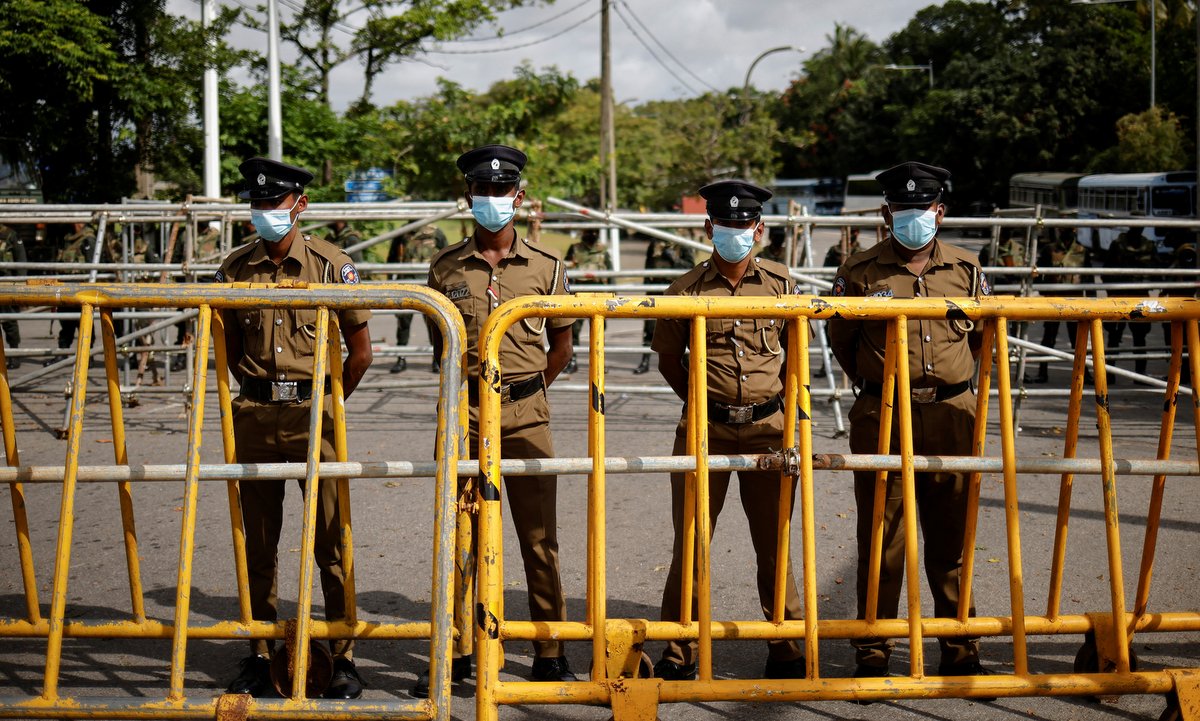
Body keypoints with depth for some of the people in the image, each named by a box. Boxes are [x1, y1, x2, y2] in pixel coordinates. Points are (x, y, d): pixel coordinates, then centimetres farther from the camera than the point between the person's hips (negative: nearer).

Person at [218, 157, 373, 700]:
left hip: (314, 413, -3)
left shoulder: (330, 264, -3)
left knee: (331, 540, -1)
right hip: (255, 414, 3)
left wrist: (326, 403, 7)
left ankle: (343, 657, 6)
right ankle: (258, 654, 17)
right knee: (258, 541, 8)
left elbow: (361, 351, 3)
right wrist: (261, 391, 13)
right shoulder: (235, 268, 5)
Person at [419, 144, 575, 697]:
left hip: (526, 412, 0)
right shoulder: (446, 268, 5)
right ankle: (455, 652, 13)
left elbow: (561, 344, 12)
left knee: (539, 536, 2)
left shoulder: (545, 266, 3)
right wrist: (470, 391, 11)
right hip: (463, 412, 1)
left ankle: (549, 654, 10)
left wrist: (523, 392, 10)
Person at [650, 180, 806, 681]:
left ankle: (786, 652, 17)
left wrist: (787, 411, 10)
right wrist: (702, 404, 8)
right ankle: (679, 654, 11)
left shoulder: (778, 282, 4)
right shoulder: (687, 290, -1)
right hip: (706, 430, -1)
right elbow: (668, 360, 11)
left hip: (767, 428, 1)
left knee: (773, 544, 7)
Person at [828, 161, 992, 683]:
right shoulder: (860, 273, -1)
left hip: (951, 418, 2)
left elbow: (984, 335, 19)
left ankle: (960, 650, 17)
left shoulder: (966, 270, 6)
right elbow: (840, 338, 12)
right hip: (881, 419, -2)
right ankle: (873, 653, 10)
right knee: (881, 540, 2)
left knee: (951, 538, 8)